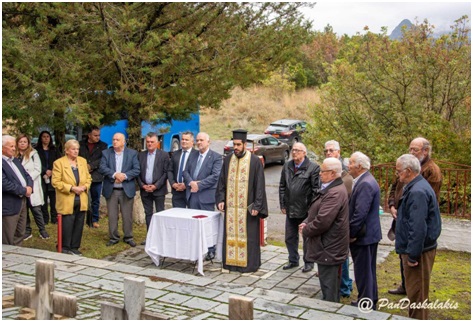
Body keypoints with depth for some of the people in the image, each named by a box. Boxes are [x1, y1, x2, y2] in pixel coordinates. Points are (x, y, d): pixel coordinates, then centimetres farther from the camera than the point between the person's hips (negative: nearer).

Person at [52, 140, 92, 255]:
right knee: (67, 226, 0)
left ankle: (75, 248, 21)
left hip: (81, 200, 5)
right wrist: (72, 188, -18)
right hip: (67, 201, -5)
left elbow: (88, 178, 14)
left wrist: (84, 187, -7)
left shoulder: (83, 161, 11)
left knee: (79, 226, 9)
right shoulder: (59, 163, -6)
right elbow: (55, 182, -11)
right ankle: (66, 249, 14)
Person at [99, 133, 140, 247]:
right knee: (112, 216, 6)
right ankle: (113, 238, 19)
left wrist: (124, 176, -19)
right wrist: (115, 174, -22)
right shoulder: (106, 153, 4)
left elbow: (136, 170, -5)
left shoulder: (132, 153, 2)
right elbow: (102, 168, -8)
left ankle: (128, 237, 19)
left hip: (127, 190, -1)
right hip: (111, 190, 1)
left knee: (127, 216, 6)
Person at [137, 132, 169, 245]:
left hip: (158, 189, -3)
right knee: (148, 213, 9)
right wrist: (142, 185, -6)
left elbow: (165, 173, -6)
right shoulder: (141, 155, 8)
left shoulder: (164, 155, -2)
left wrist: (156, 186, -13)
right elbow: (138, 172, 7)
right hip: (145, 189, 4)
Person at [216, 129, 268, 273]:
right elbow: (222, 181, 12)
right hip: (230, 205, 4)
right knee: (230, 233, 9)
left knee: (247, 235, 2)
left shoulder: (255, 161, -6)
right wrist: (221, 199, 3)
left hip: (247, 206, -4)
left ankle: (249, 264, 13)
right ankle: (231, 261, 21)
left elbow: (259, 185, -7)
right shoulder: (228, 159, 6)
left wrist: (257, 206, -12)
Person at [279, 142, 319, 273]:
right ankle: (293, 260, 30)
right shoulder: (287, 166, 8)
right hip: (290, 209, 6)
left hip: (306, 210, -5)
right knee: (290, 237, 15)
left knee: (307, 238, 8)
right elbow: (282, 187, 12)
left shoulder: (313, 168, -9)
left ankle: (308, 262, 22)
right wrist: (283, 205, 7)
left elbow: (316, 189, -10)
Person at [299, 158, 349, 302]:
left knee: (329, 287, 0)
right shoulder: (330, 189, 12)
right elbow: (317, 212, 19)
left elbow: (322, 221, -28)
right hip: (330, 247, 11)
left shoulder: (335, 193, -23)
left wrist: (306, 230, -12)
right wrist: (306, 222, 1)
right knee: (332, 285, 22)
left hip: (329, 249, -11)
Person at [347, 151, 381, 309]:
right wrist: (352, 232, 12)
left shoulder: (365, 184, -22)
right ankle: (371, 300, 33)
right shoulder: (365, 181, 11)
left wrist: (351, 234, -16)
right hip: (369, 233, 10)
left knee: (363, 271, 1)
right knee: (368, 269, 20)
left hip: (364, 236, -10)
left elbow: (360, 213, -26)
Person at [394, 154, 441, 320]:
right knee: (414, 291, 21)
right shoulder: (416, 187, 10)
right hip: (417, 249, 11)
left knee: (416, 293, 0)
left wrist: (412, 255, -22)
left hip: (418, 252, -11)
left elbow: (418, 227, -27)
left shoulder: (418, 192, -24)